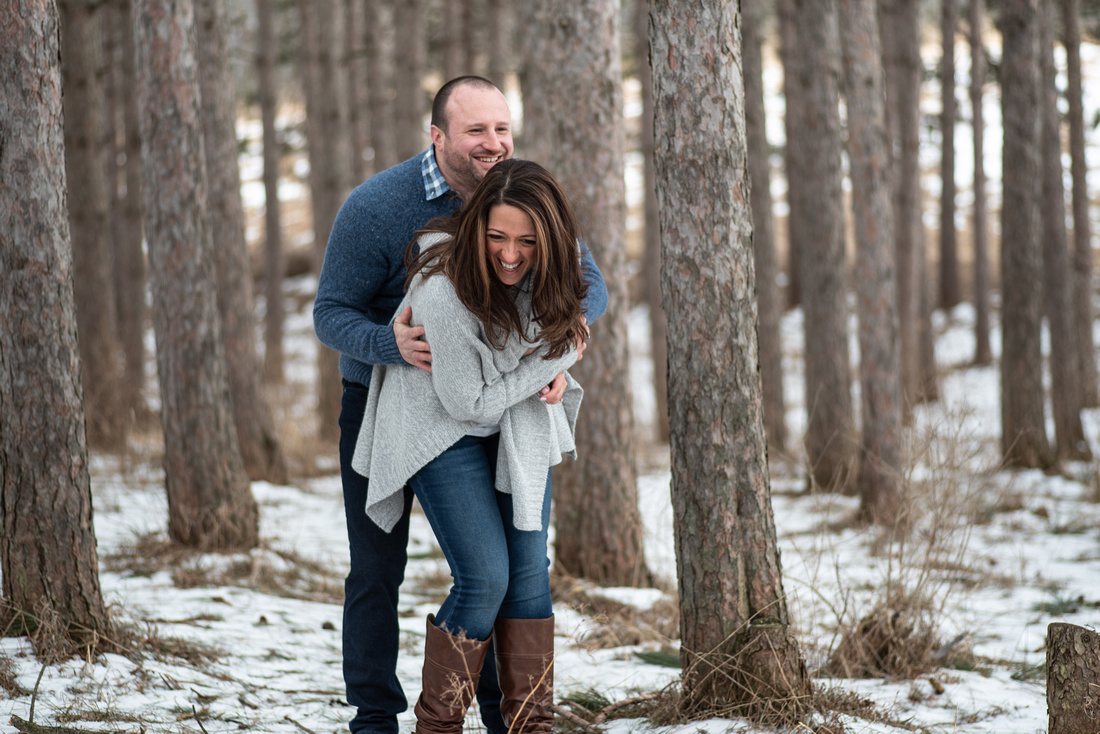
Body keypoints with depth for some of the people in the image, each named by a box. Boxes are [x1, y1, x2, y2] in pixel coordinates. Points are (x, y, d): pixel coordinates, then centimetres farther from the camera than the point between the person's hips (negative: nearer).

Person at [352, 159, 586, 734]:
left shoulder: (543, 270, -14)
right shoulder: (445, 292, -34)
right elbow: (469, 402, -23)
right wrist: (557, 357, -19)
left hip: (517, 426, 6)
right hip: (443, 428, -6)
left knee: (530, 571, 0)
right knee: (484, 578, -15)